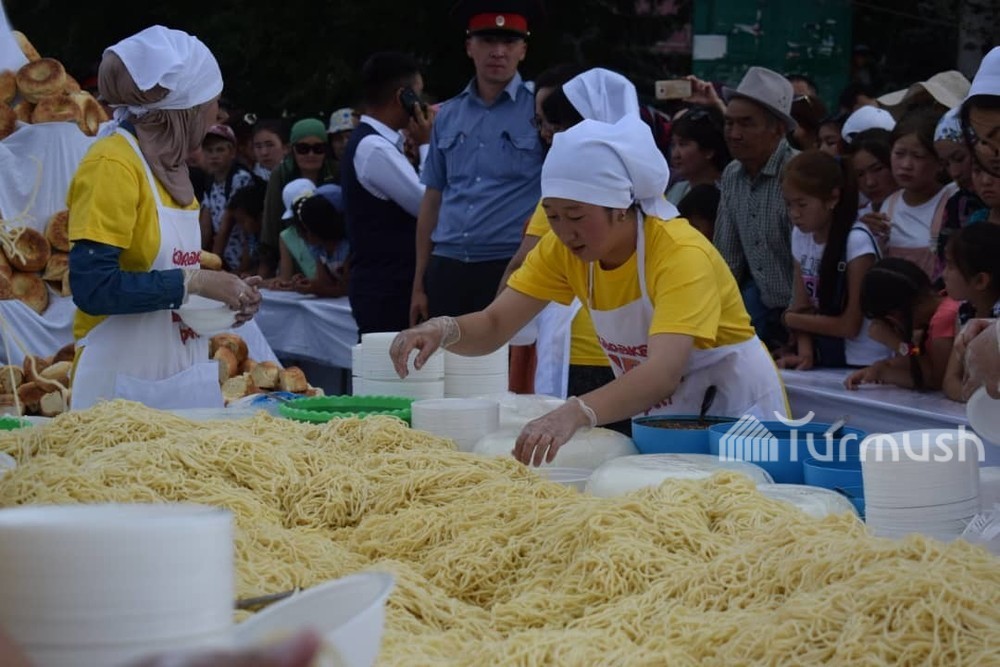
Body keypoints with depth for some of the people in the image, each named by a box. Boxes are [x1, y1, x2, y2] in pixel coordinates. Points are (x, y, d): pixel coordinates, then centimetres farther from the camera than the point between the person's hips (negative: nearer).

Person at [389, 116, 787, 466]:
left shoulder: (681, 255, -28)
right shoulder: (563, 249, -8)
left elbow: (662, 374, -42)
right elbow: (493, 326, -14)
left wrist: (574, 415, -58)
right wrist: (444, 331, -37)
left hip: (736, 409, -5)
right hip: (657, 419, 6)